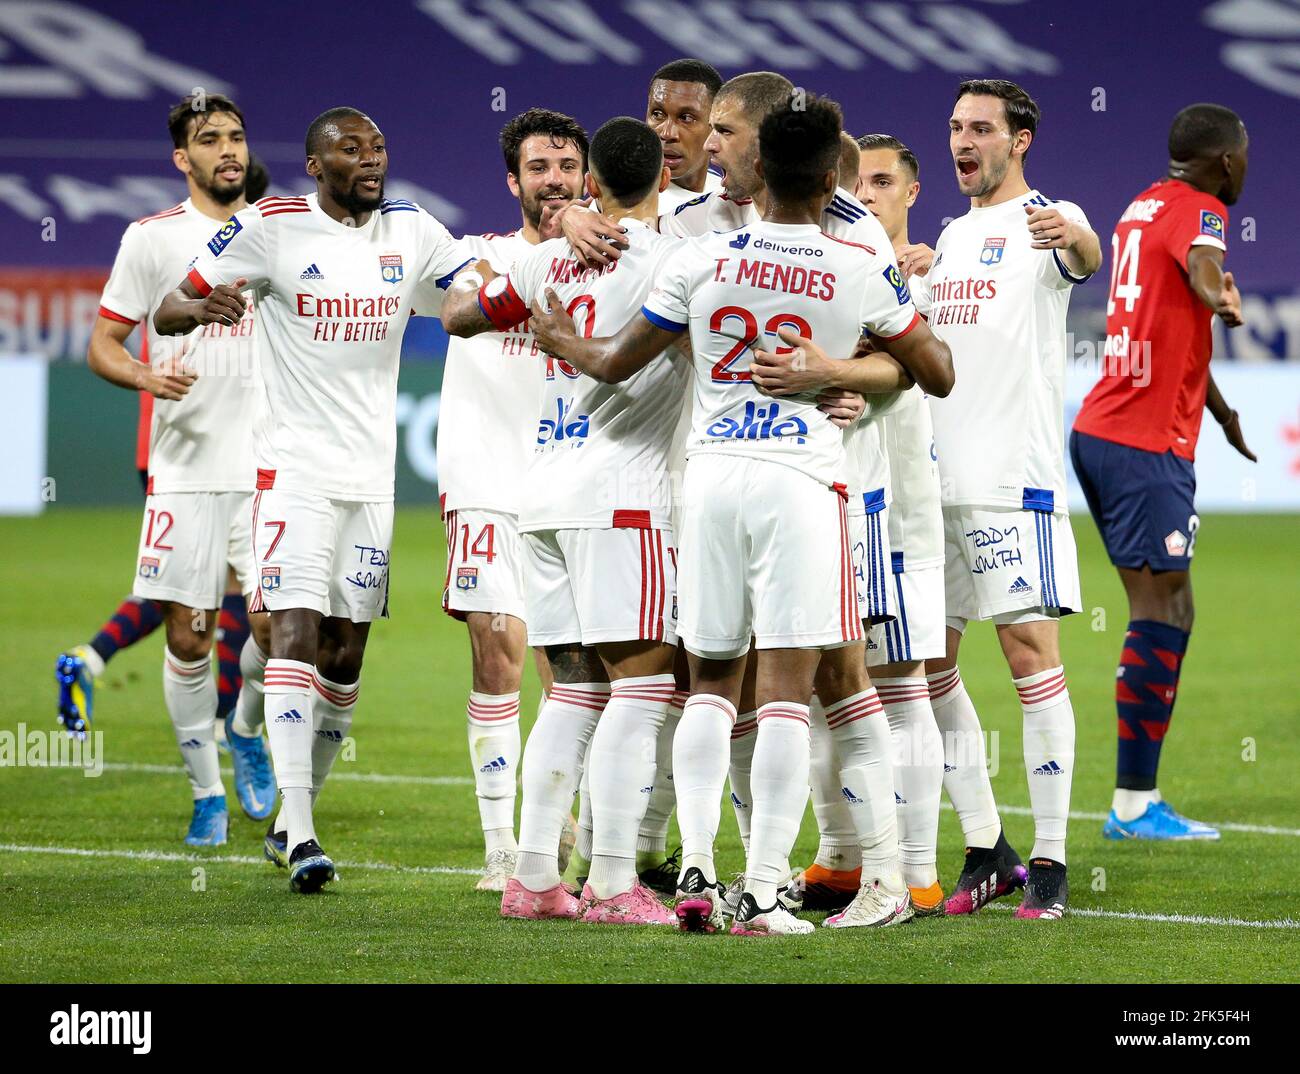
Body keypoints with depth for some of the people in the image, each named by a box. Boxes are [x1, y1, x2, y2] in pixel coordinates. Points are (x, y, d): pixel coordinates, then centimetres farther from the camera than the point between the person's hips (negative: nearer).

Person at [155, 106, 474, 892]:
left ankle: (294, 818, 22)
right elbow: (167, 312, -6)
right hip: (294, 467, -5)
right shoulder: (272, 229, -6)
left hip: (373, 473, 5)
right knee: (296, 634, -16)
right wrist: (203, 308, -29)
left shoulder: (413, 233, 7)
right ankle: (300, 837, -22)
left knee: (346, 654, 8)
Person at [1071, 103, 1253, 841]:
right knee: (1163, 610, -9)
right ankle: (1134, 803, -12)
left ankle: (1138, 800, 10)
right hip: (1148, 444, -10)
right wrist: (1222, 299, -50)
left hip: (1101, 432, 10)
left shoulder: (1142, 208, 20)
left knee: (1164, 611, 12)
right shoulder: (1197, 210, -8)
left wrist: (1221, 408, 42)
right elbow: (1199, 260, -33)